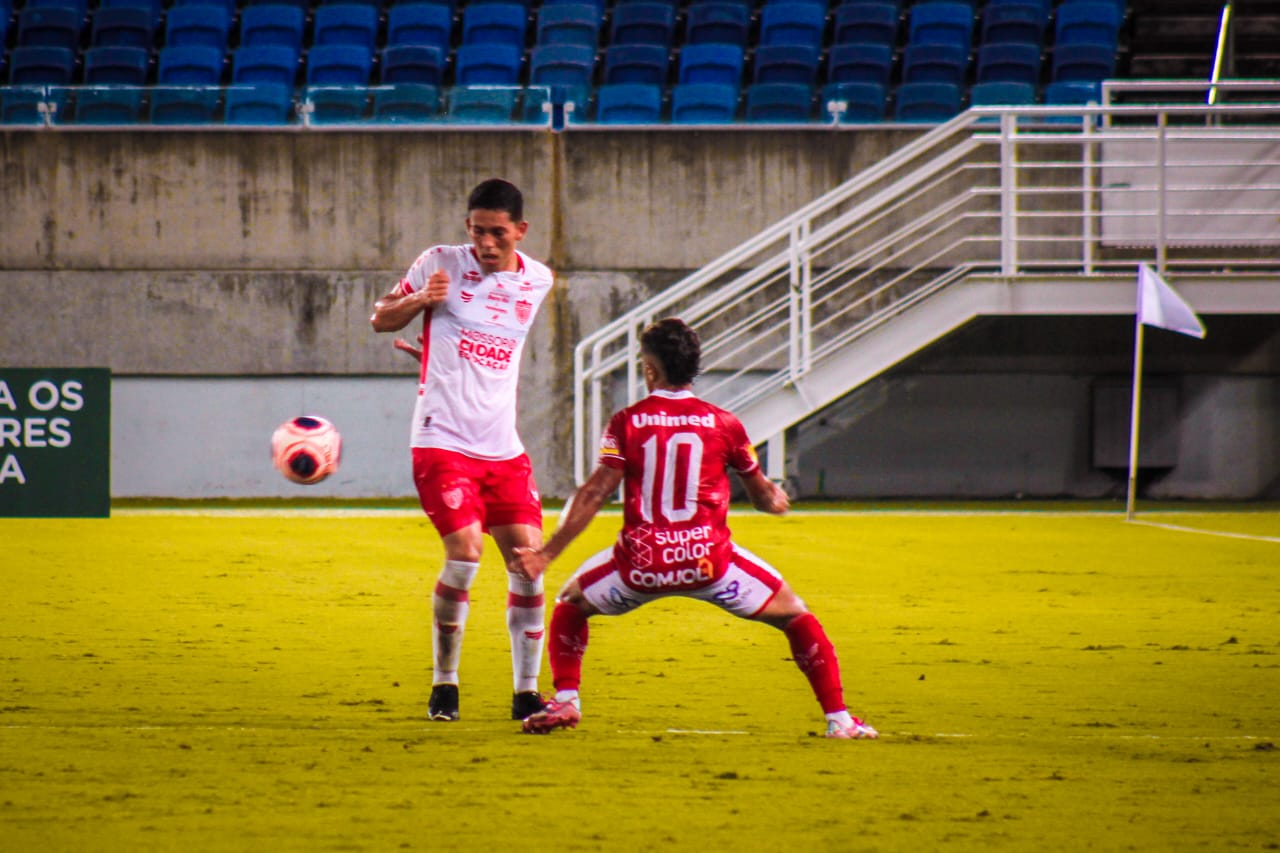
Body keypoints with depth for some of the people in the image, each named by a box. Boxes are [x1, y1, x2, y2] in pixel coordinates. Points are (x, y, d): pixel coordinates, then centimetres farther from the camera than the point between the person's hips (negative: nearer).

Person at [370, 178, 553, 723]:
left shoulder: (537, 282, 9)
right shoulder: (440, 264, -1)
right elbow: (381, 320, 7)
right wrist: (421, 299, -11)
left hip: (503, 447, 4)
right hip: (442, 439, -4)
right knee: (464, 552, -17)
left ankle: (526, 693, 8)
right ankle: (443, 685, 1)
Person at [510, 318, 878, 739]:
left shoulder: (626, 423, 1)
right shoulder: (723, 424, 3)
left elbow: (594, 494, -4)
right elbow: (763, 496, 14)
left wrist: (545, 554, 1)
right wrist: (775, 499, 39)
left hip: (641, 562, 0)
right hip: (708, 559, 0)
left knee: (570, 604, 27)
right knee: (795, 616, 15)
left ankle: (565, 701, 12)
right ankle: (837, 717, 5)